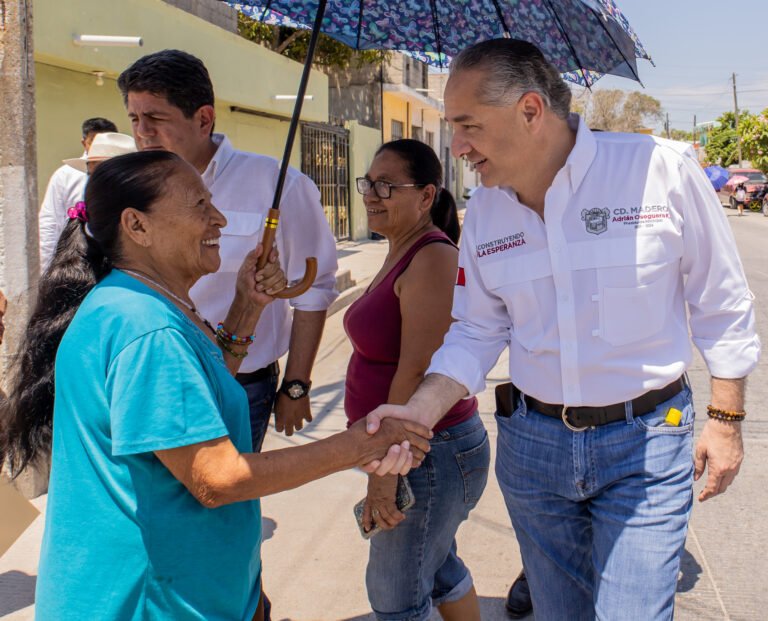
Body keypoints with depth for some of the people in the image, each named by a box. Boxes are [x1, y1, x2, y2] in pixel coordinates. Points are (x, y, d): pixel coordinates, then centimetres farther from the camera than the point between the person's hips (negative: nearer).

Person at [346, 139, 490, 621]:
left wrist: (385, 472, -23)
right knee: (437, 566, 25)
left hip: (431, 451, -10)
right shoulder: (402, 254, 10)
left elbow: (415, 372, -25)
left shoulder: (432, 260, -20)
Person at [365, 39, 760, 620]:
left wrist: (726, 419, -2)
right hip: (532, 441, 4)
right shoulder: (485, 210, -1)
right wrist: (418, 412, -10)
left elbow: (722, 305, -4)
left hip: (645, 442, -4)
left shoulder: (662, 169, -13)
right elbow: (477, 332, 4)